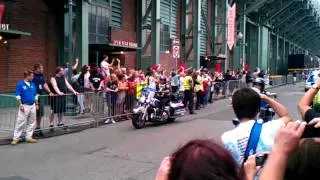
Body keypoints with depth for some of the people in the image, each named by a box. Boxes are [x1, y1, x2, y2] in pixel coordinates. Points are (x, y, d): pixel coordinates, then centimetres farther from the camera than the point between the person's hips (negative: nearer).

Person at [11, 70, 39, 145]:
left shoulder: (33, 84, 9)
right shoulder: (20, 84, -7)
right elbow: (18, 96, -8)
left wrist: (36, 104, 13)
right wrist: (21, 105, -13)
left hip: (32, 105, 6)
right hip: (24, 106, -6)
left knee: (31, 122, 9)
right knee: (20, 122, -5)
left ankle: (29, 137, 19)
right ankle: (16, 138, 3)